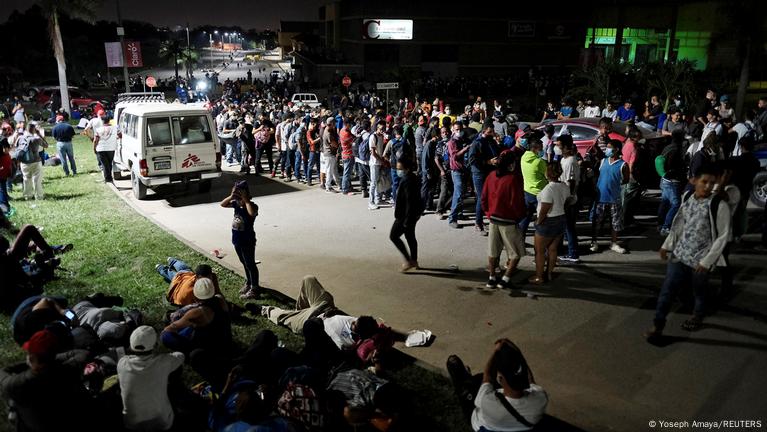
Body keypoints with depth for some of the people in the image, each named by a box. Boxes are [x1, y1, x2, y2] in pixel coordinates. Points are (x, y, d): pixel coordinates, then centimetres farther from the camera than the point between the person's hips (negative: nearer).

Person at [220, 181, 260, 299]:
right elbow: (222, 204, 1)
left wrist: (246, 200, -35)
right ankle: (248, 282, 38)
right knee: (244, 263, 22)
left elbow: (252, 213, -43)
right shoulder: (236, 203, 0)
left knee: (250, 264, 2)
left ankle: (254, 289, 11)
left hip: (248, 241, -7)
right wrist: (231, 196, -15)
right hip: (237, 240, 7)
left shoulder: (252, 206, -21)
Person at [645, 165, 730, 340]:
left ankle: (697, 318, 43)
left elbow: (723, 236, -12)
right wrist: (667, 245, 12)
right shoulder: (687, 197, -1)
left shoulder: (719, 206, -16)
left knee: (700, 292, 16)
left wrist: (707, 261, -14)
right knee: (667, 289, 1)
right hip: (679, 254, 4)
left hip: (701, 259, -3)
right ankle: (658, 325, 11)